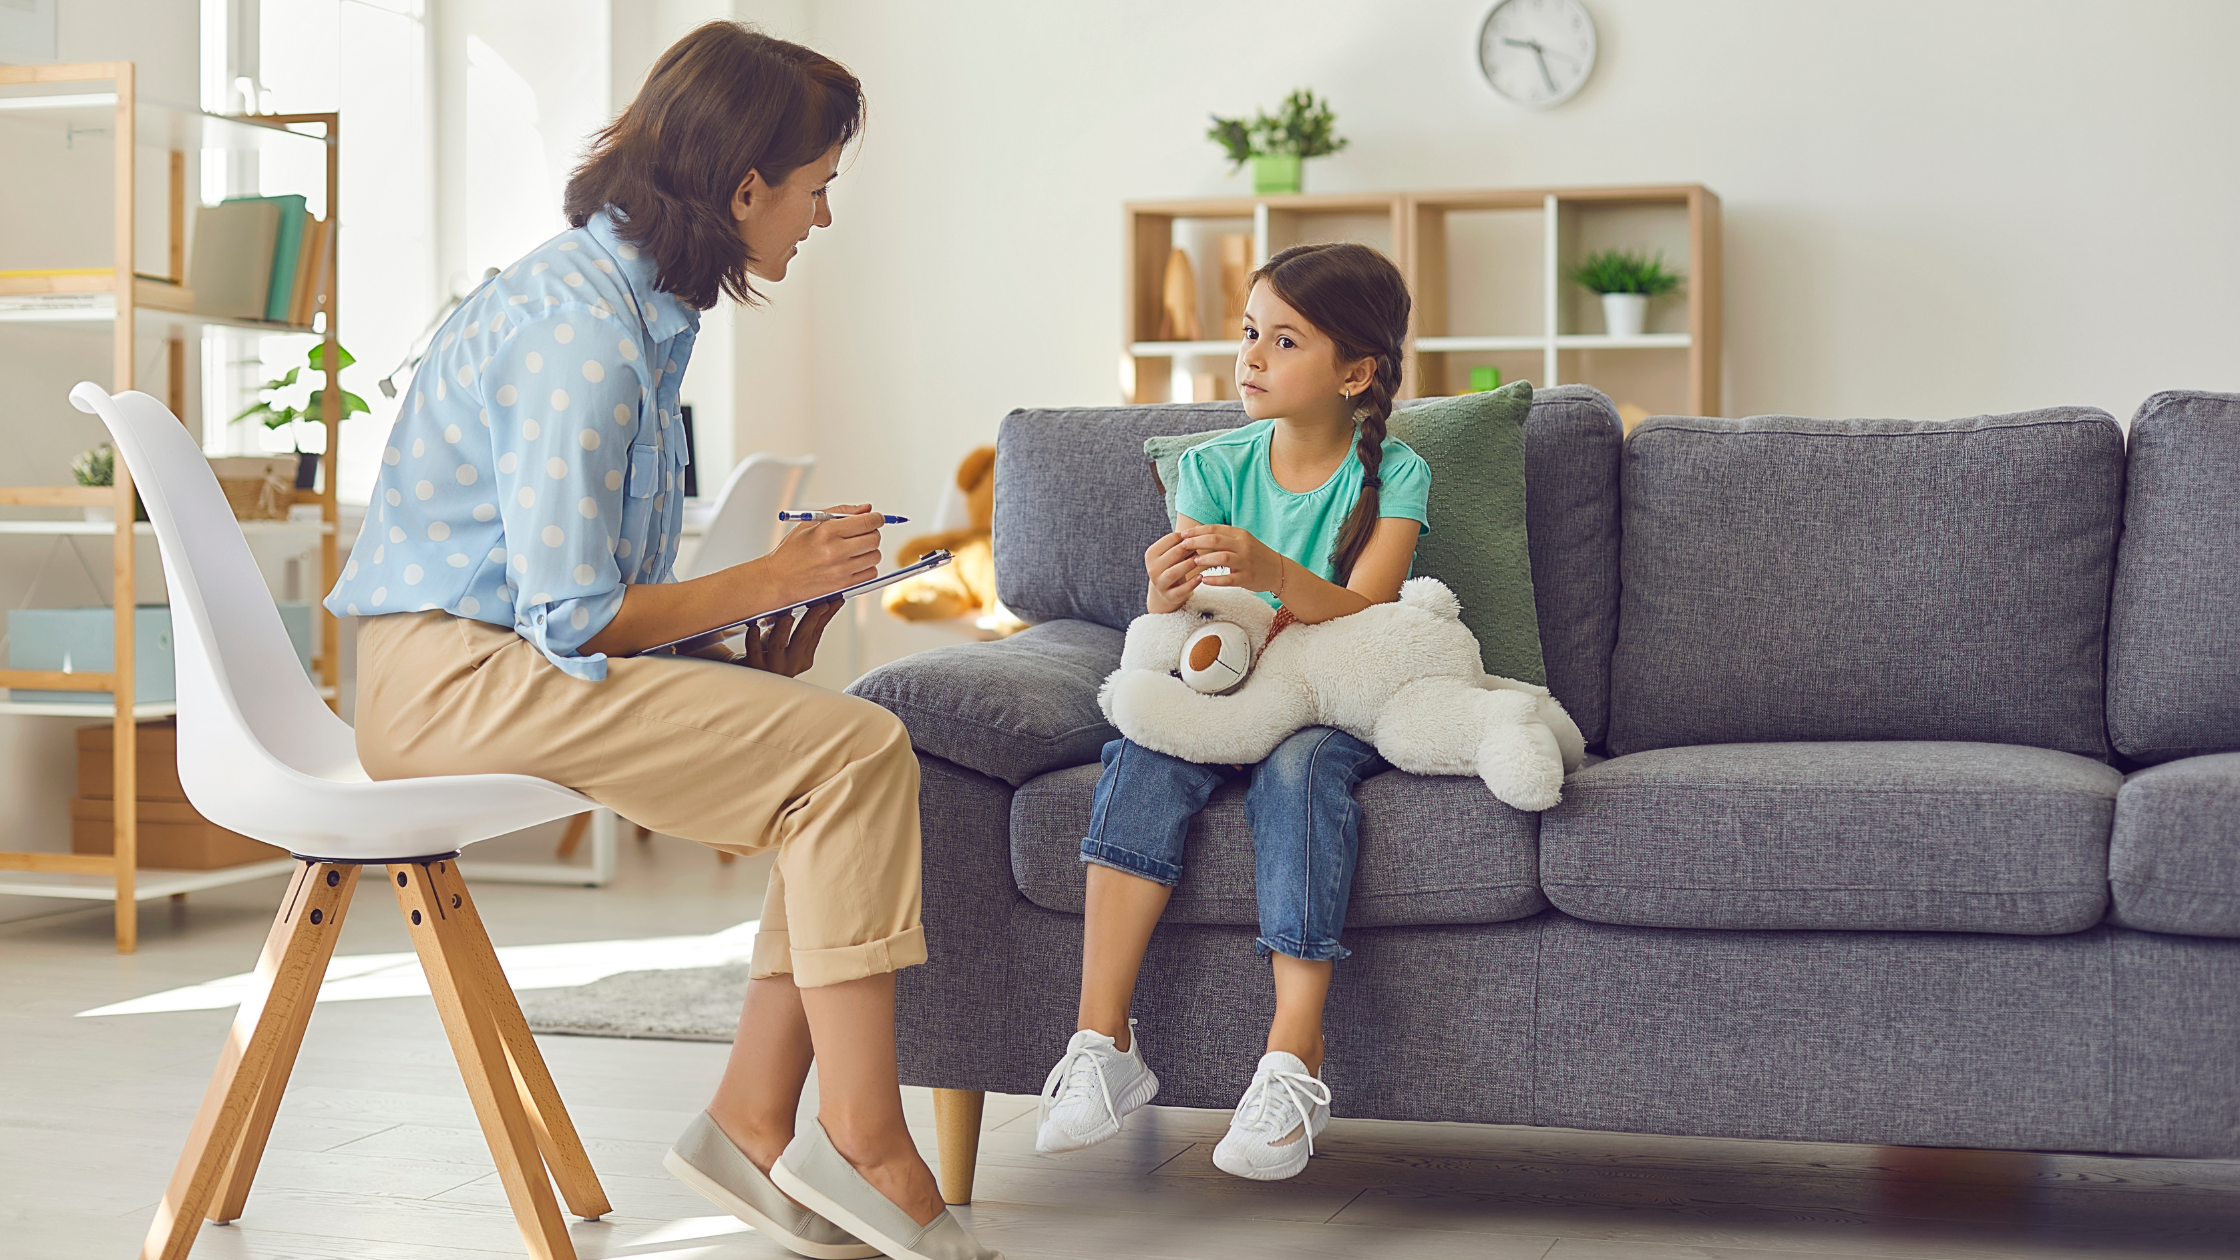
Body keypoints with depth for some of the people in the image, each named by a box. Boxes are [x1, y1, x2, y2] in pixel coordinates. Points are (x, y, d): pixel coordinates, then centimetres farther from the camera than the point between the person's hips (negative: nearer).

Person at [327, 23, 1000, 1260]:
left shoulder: (631, 299, 12)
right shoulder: (581, 329, -19)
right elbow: (570, 617, -21)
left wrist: (743, 648, 6)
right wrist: (774, 581, -10)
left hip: (512, 654, 10)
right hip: (456, 670, -10)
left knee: (846, 758, -3)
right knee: (856, 753, -19)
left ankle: (753, 1122, -3)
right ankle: (862, 1142, -11)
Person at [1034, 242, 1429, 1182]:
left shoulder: (1393, 476, -3)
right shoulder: (1214, 469, 5)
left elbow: (1361, 617, -18)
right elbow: (1171, 641, -3)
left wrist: (1273, 572, -37)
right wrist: (1168, 597, -28)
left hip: (1343, 710, -3)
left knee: (1297, 765, -35)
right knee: (1148, 752, -29)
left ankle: (1293, 1061, -36)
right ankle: (1103, 1042, -31)